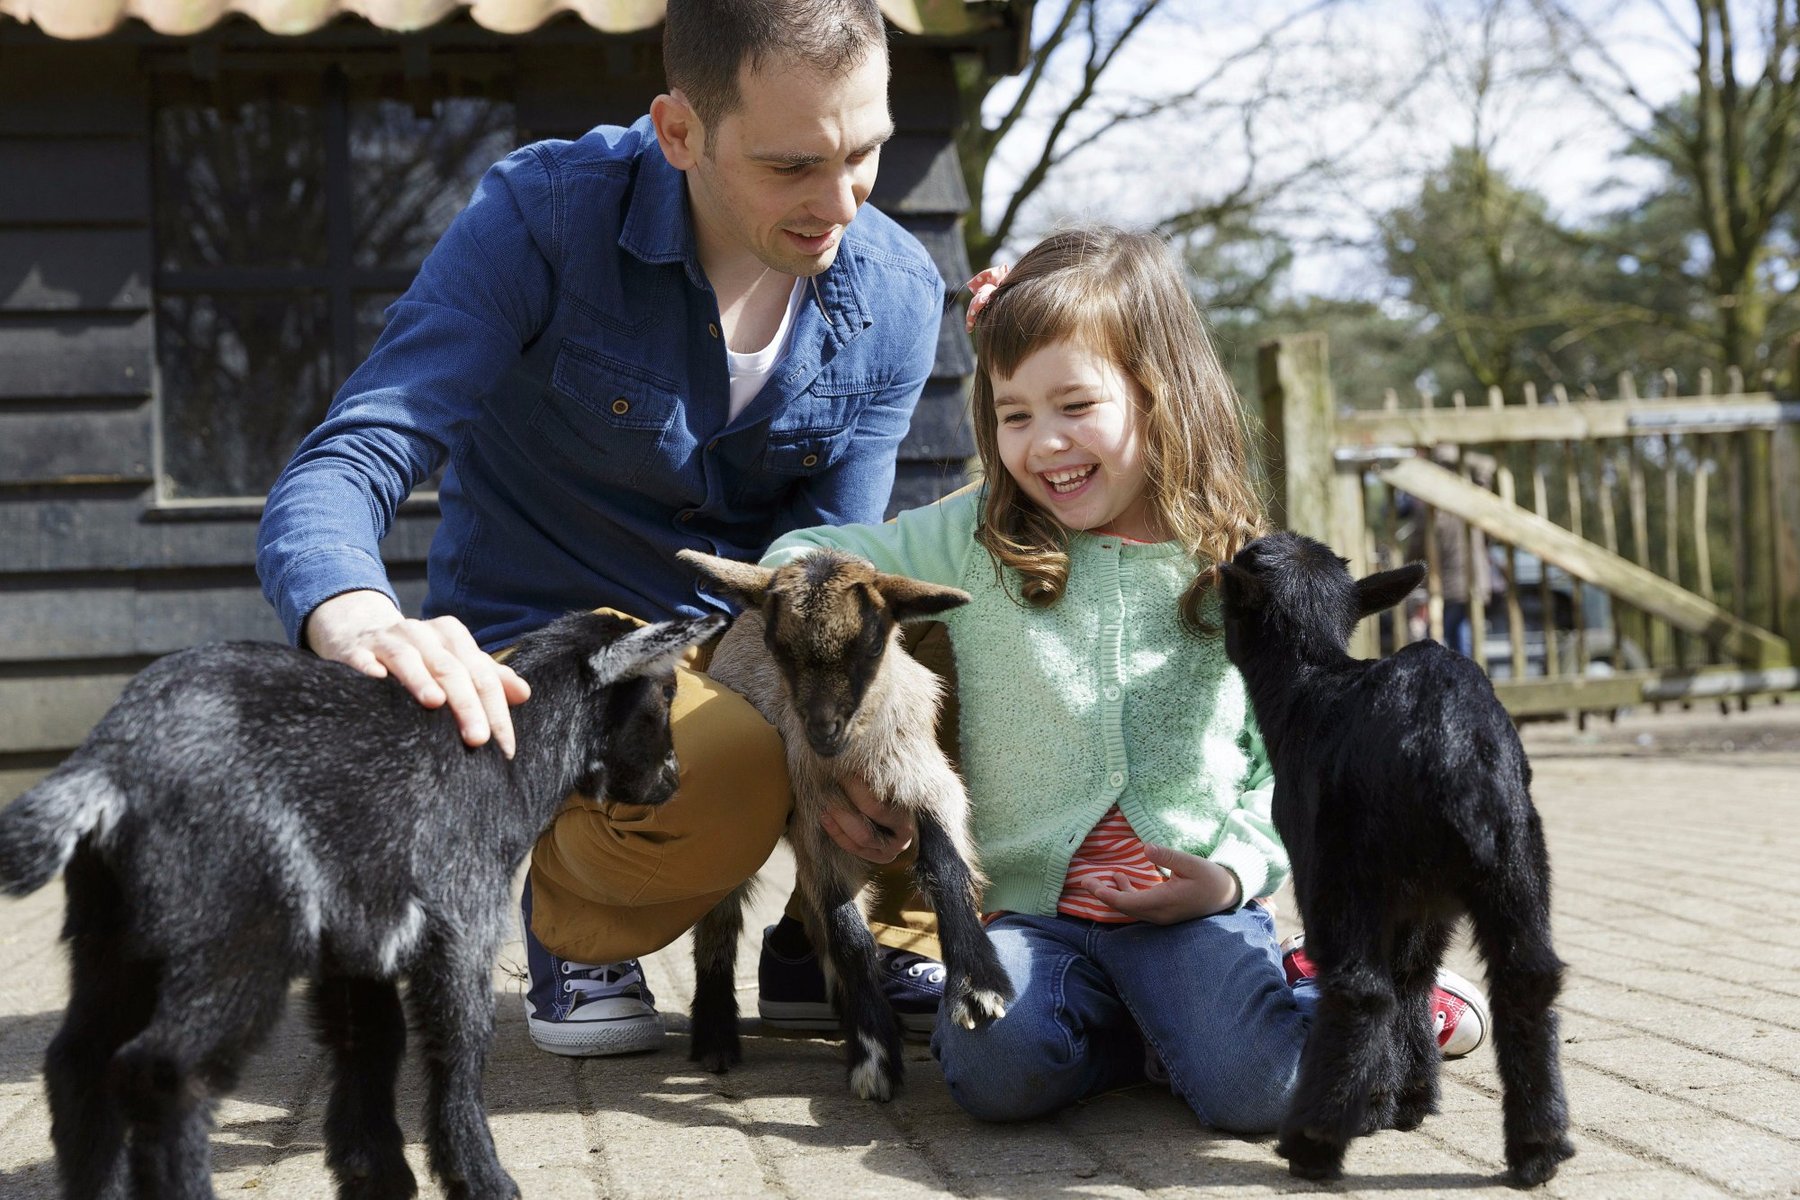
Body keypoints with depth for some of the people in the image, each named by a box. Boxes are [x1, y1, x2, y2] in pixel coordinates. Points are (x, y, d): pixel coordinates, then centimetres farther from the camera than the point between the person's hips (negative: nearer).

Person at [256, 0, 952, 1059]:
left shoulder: (897, 295, -8)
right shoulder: (540, 218, -20)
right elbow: (338, 475, -29)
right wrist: (359, 620, -53)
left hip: (749, 653, 5)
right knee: (724, 771, -37)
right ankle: (576, 922, 0)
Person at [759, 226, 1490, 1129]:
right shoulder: (972, 543, 5)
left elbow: (1281, 759, 11)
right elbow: (809, 552, 14)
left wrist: (1236, 870, -7)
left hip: (1192, 907, -1)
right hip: (1032, 906, 1)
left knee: (1255, 1089, -27)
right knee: (997, 1068, -30)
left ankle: (1329, 993, 7)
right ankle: (1132, 1023, 1)